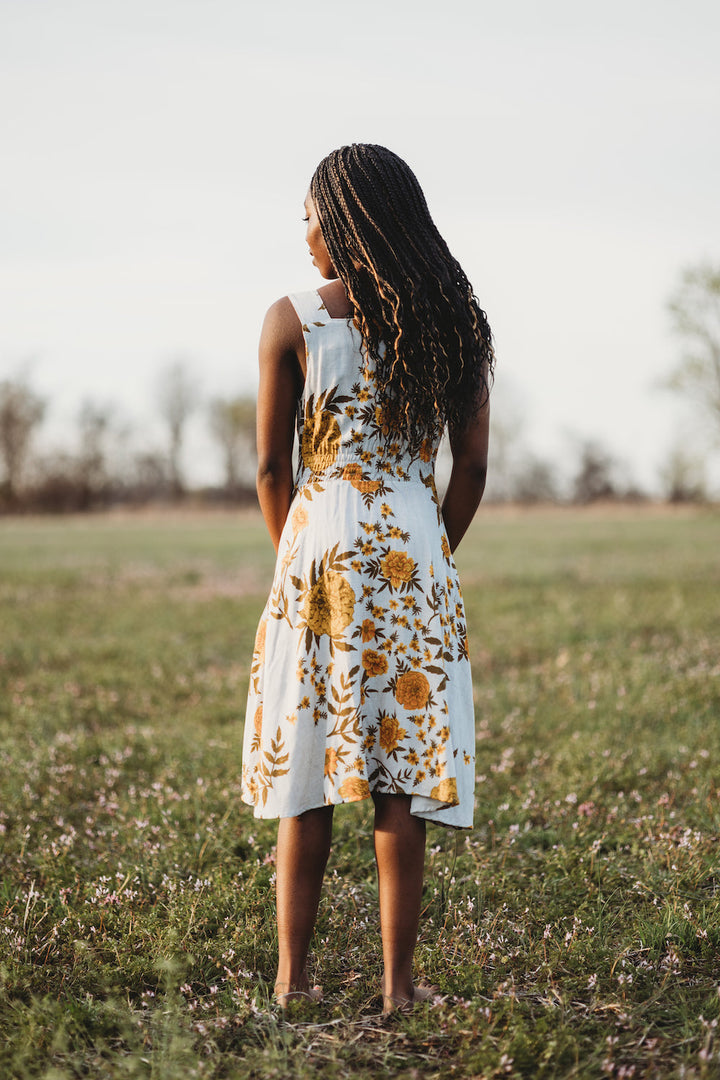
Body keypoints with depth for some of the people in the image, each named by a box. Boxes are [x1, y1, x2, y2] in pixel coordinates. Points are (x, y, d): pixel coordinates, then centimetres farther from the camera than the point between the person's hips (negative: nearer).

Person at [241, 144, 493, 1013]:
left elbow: (272, 466, 0)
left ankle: (292, 978, 13)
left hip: (321, 544, -1)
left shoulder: (293, 320, -3)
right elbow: (472, 464, 4)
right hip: (414, 551, 1)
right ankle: (398, 982, 7)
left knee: (307, 771, 7)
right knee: (404, 777, 4)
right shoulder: (453, 319, 4)